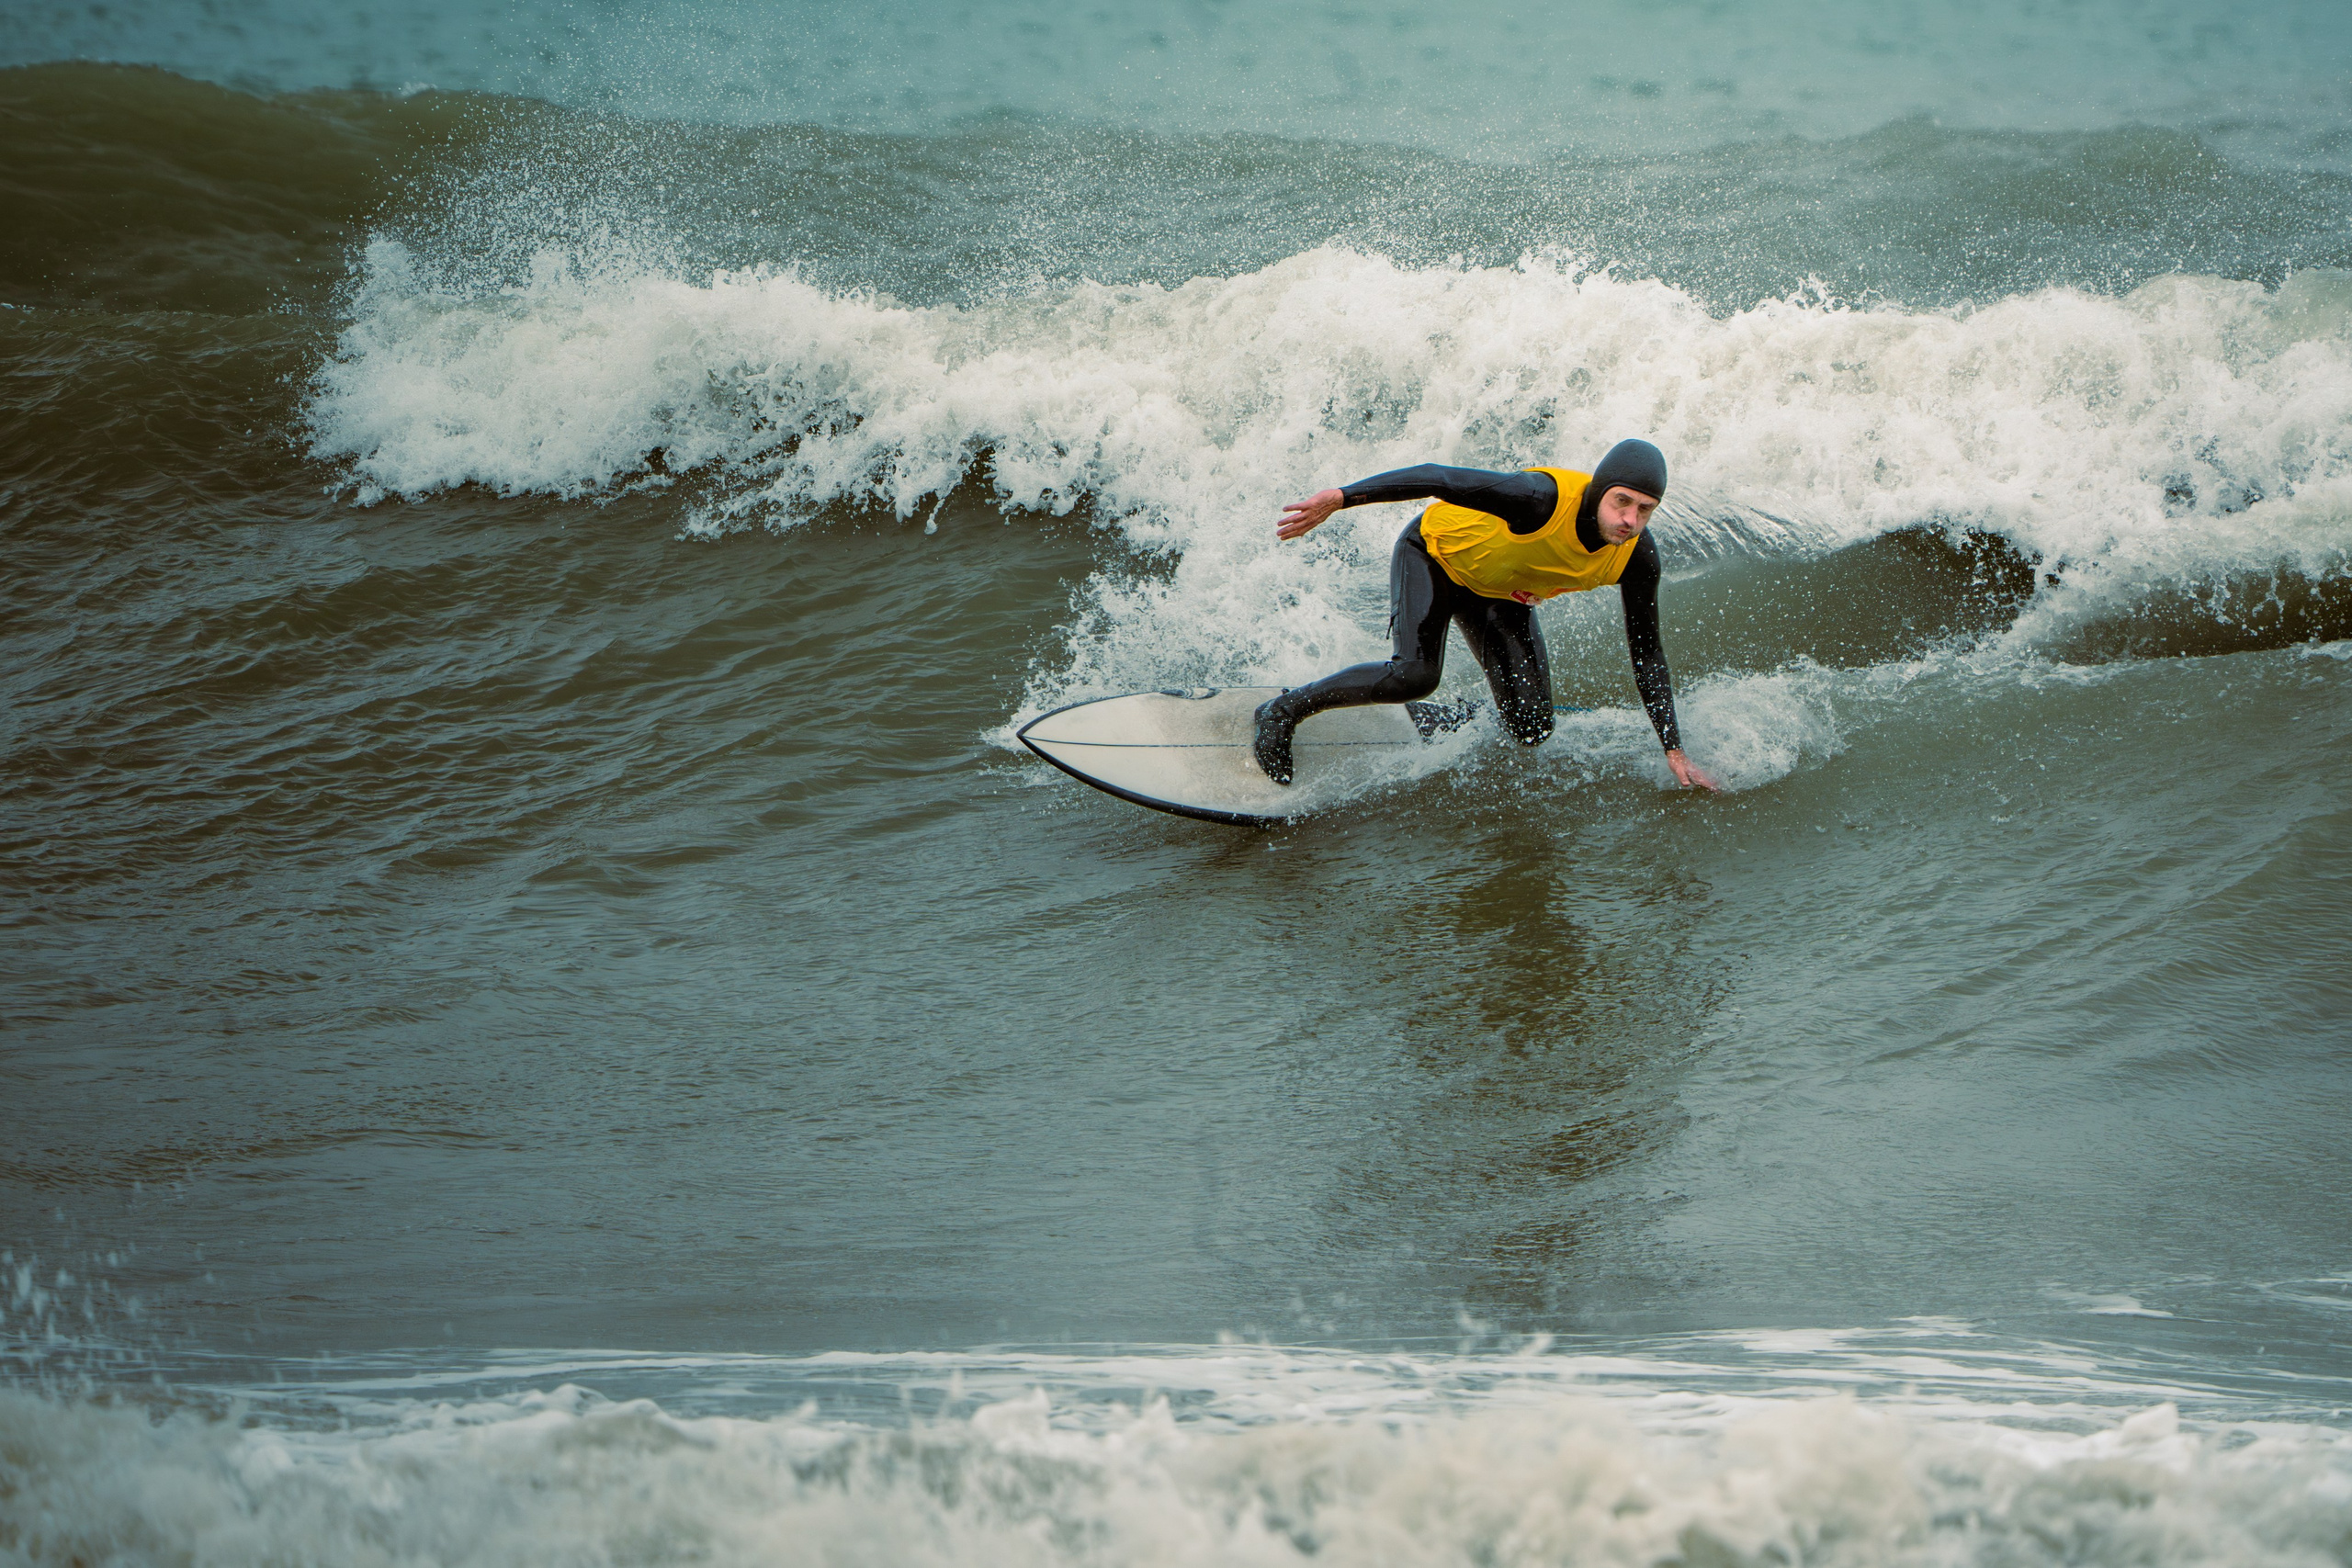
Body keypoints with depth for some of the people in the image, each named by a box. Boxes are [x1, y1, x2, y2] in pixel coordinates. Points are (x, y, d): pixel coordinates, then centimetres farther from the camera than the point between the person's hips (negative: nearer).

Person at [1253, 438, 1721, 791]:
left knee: (1530, 728, -7)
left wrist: (1675, 753, -12)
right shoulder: (1543, 499, -41)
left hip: (1501, 594, 5)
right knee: (1415, 675, -29)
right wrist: (1337, 498, -44)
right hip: (1435, 554, -5)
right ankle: (1284, 713, -9)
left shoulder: (1637, 556, -23)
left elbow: (1647, 654, -11)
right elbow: (1436, 478, -38)